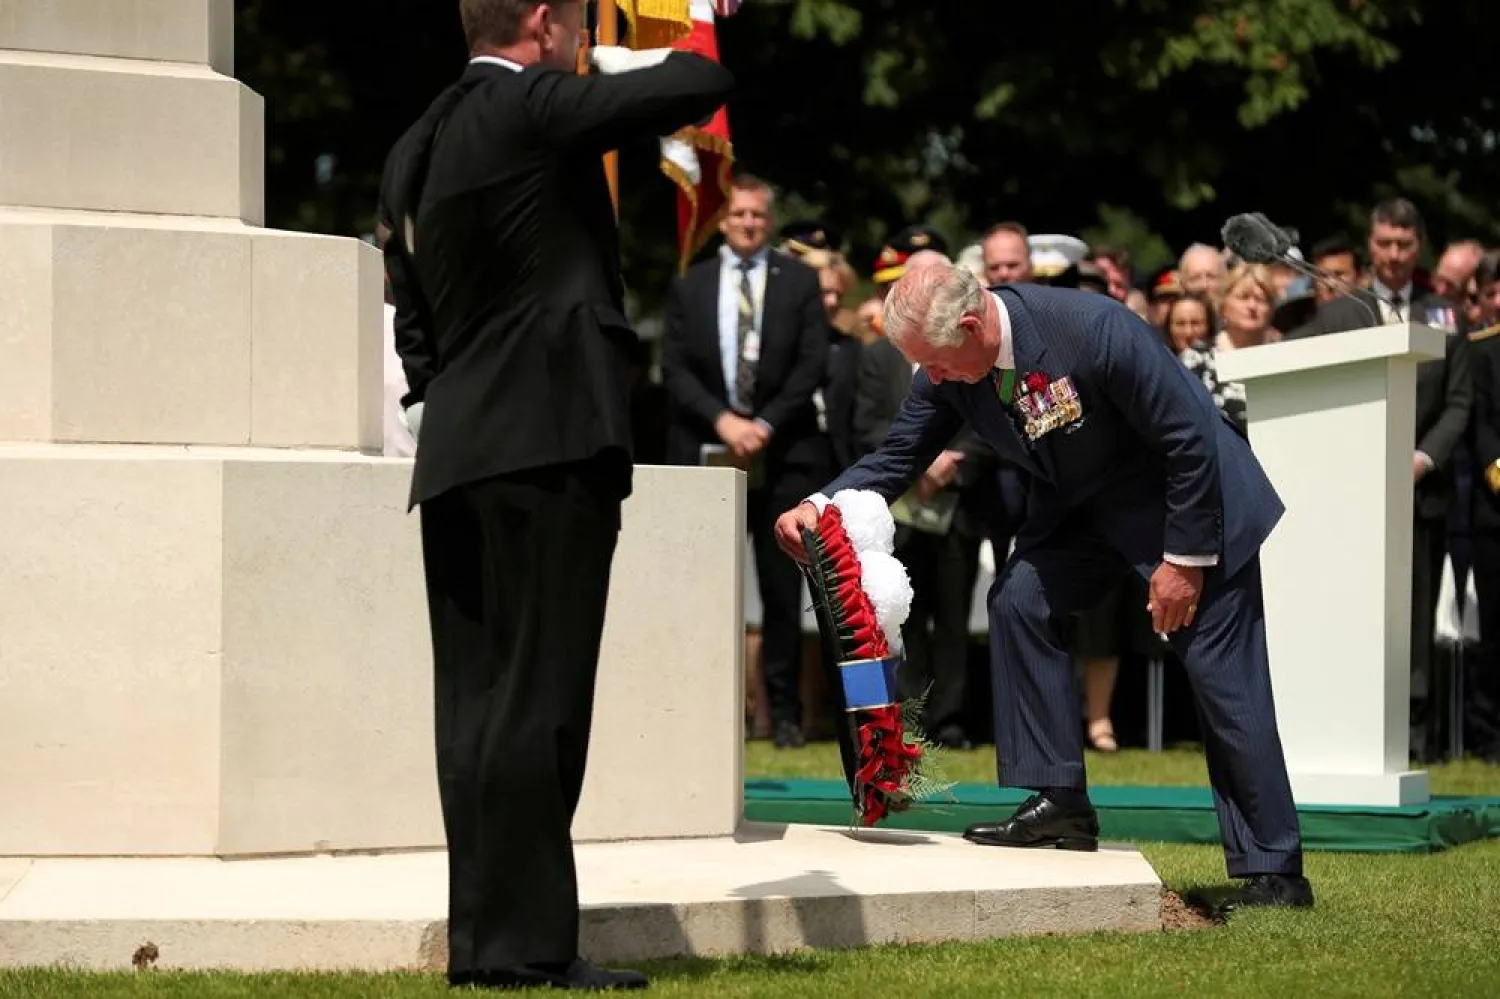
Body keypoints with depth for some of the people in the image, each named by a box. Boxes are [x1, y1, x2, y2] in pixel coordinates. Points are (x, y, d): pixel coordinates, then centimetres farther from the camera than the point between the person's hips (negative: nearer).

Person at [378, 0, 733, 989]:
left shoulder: (417, 146, 17)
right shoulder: (531, 108, -9)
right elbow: (703, 84, -8)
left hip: (459, 456, 9)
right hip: (549, 445, -9)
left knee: (480, 707, 8)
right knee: (536, 702, -8)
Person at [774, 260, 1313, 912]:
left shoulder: (1095, 330, -34)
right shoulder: (951, 370, -14)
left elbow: (1189, 439, -25)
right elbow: (898, 456, -2)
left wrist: (1186, 559, -20)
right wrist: (819, 505, -20)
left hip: (1188, 498, -7)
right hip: (1078, 508, 7)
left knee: (1224, 681, -8)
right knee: (1018, 599, -12)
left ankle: (1272, 872, -3)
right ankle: (1060, 804, -5)